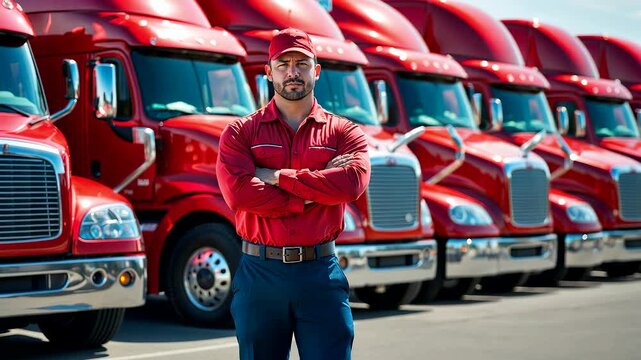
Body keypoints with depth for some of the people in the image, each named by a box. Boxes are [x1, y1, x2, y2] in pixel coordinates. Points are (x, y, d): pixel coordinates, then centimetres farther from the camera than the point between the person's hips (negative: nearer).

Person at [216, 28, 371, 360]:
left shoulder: (343, 132, 6)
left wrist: (277, 177, -10)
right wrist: (312, 193, -10)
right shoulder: (241, 132, 5)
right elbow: (239, 193, -12)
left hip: (320, 271, 0)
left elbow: (352, 182, -14)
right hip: (259, 273, 1)